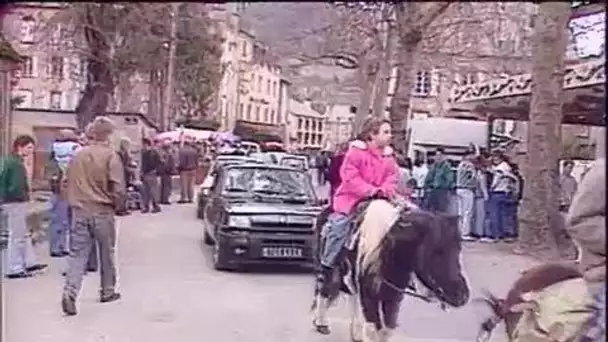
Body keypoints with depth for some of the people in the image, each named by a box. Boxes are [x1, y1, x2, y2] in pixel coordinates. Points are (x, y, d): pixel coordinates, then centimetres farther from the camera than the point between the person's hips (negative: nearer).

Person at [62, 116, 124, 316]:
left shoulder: (78, 155, 6)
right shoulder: (110, 156, -10)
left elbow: (70, 183, 12)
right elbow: (118, 189, -14)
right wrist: (113, 204, 4)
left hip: (79, 211, 3)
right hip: (102, 212, -3)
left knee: (77, 254, 4)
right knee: (107, 253, 13)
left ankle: (69, 293, -11)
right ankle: (108, 292, 25)